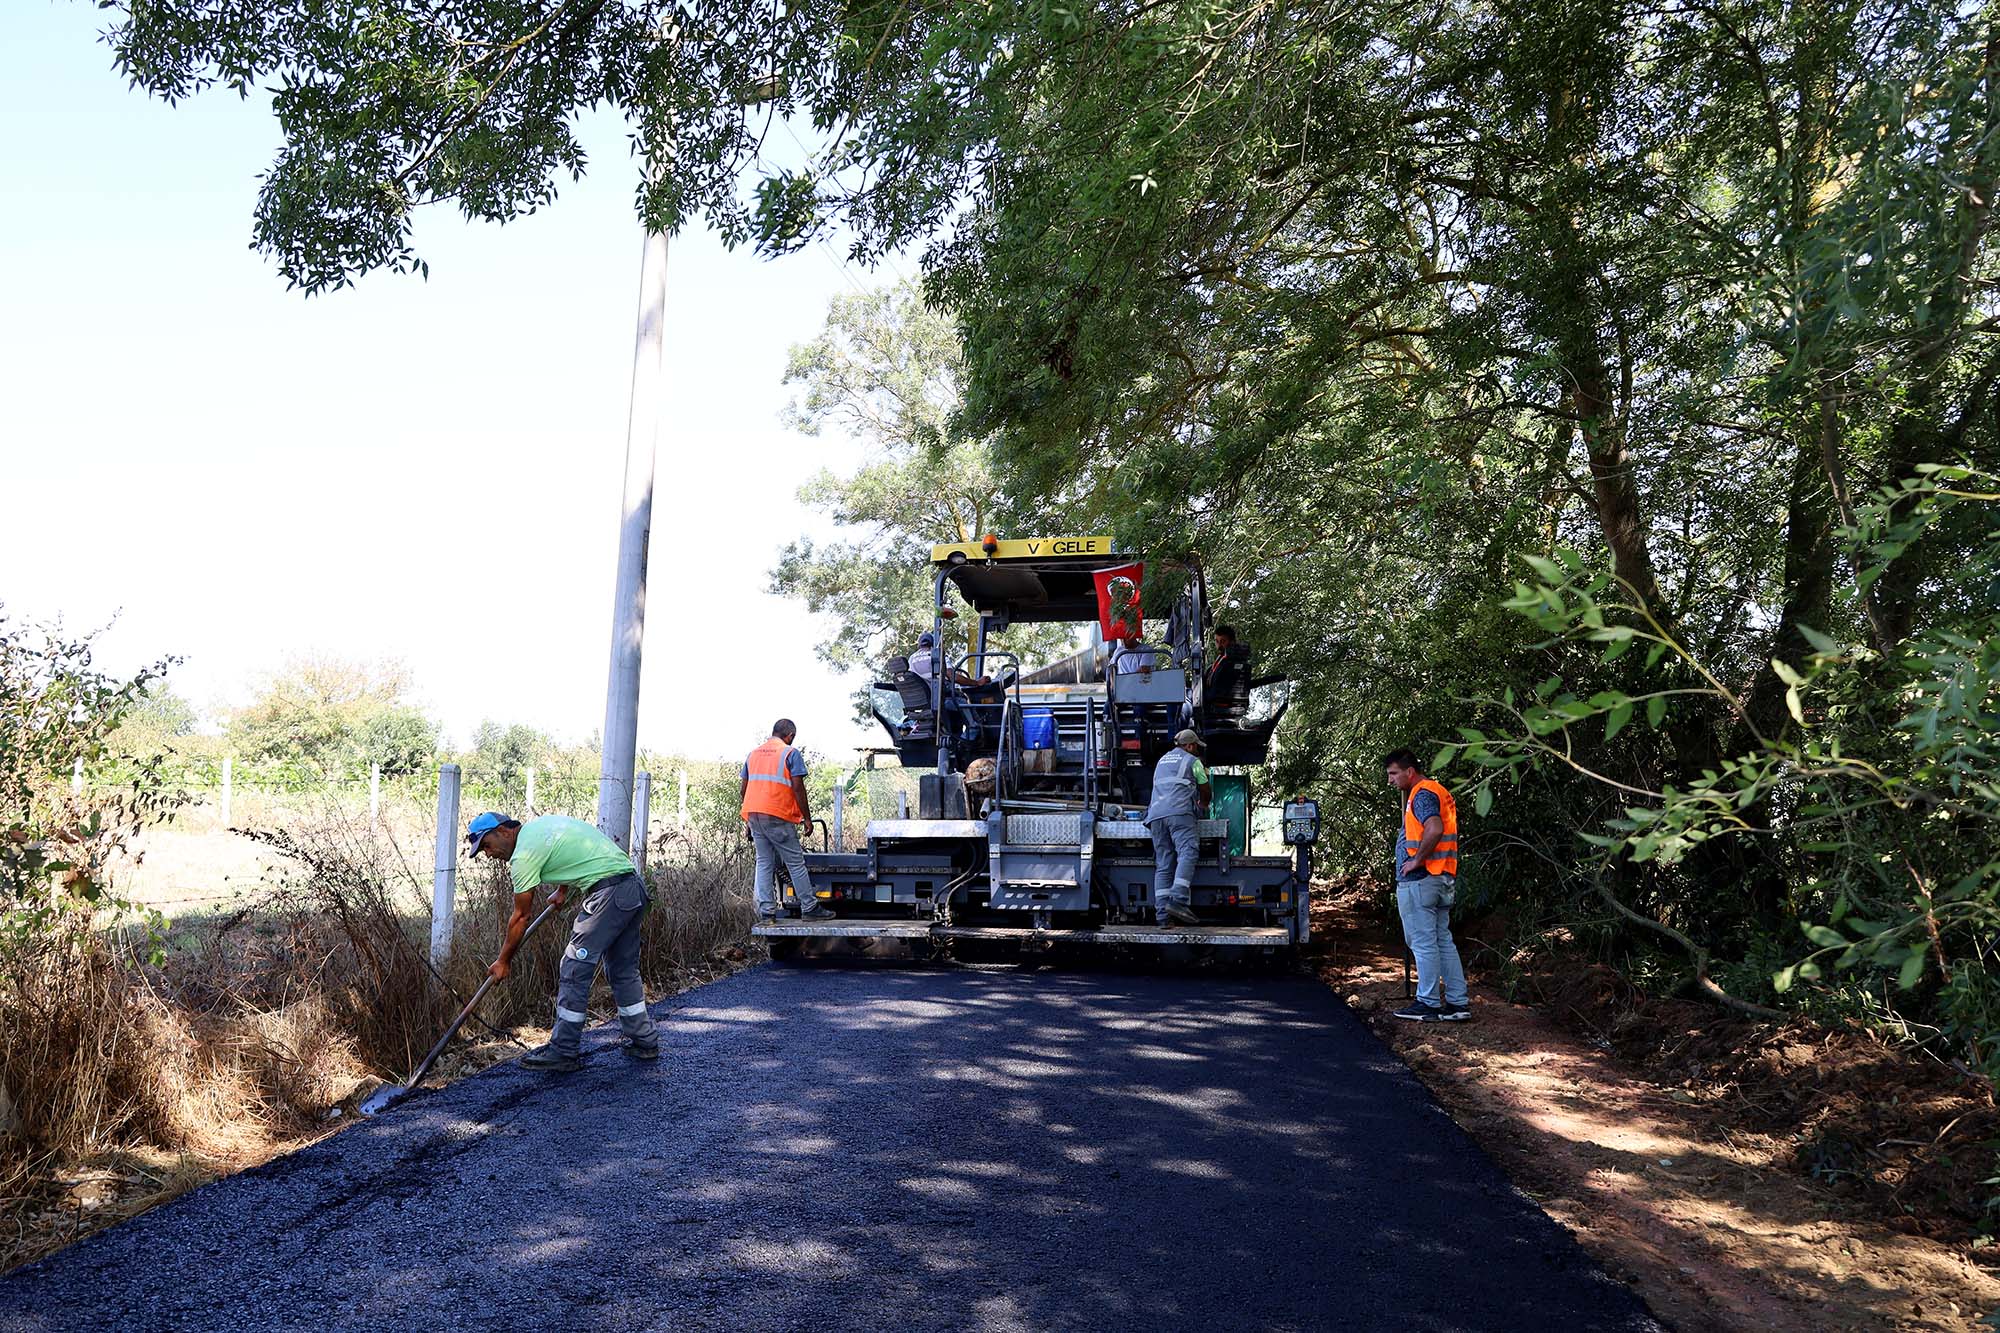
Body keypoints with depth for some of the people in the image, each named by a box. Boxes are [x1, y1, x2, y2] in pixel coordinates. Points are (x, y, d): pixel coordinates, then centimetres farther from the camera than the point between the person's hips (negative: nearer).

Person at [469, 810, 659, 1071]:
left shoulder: (524, 854, -8)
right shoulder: (542, 822, 17)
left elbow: (520, 917, -1)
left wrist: (503, 961, 9)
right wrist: (562, 890, 39)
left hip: (609, 893, -10)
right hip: (635, 887, 10)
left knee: (574, 971, -3)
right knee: (624, 970, 18)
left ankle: (563, 1052, 2)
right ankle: (644, 1042, 25)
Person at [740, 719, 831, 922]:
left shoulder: (754, 753, 16)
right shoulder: (790, 753, -3)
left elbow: (744, 788, 18)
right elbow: (798, 788, -9)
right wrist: (807, 818, -4)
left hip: (753, 814, 6)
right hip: (778, 816, -6)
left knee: (764, 862, 9)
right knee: (795, 862, 1)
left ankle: (767, 910, 6)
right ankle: (809, 908, 4)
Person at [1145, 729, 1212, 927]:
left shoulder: (1162, 760, 31)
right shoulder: (1192, 761, 14)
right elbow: (1205, 790, 23)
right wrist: (1203, 805, 46)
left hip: (1156, 814, 6)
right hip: (1179, 812, -6)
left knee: (1163, 864, 1)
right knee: (1187, 852, -17)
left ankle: (1162, 914, -10)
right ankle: (1178, 900, -36)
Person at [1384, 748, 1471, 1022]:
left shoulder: (1423, 794, -13)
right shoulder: (1437, 791, 18)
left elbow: (1434, 829, -30)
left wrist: (1417, 861, -21)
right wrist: (1405, 793, 21)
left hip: (1419, 879, -10)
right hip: (1442, 878, 10)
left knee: (1423, 943, -4)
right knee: (1443, 941, 12)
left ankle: (1429, 1004, 1)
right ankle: (1458, 1002, 13)